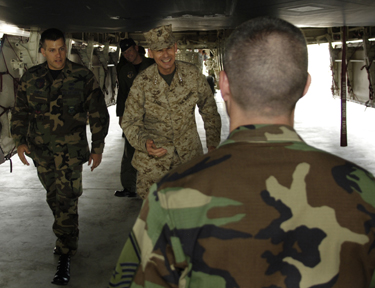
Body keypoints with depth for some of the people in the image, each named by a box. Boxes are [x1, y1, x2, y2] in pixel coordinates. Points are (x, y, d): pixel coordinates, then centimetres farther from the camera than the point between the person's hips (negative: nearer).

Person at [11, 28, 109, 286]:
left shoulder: (83, 77, -6)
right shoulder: (31, 78, 3)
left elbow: (98, 114, -1)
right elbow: (20, 111, 14)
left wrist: (97, 147, -2)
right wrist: (20, 140, 6)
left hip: (71, 150, -4)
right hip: (40, 150, 4)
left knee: (67, 200, -9)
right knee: (54, 198, 14)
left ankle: (65, 256, -2)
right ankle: (67, 237, 35)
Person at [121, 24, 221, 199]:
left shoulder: (192, 75, -7)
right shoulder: (142, 82, -11)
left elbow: (209, 110, 8)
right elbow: (130, 122, -4)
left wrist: (213, 144, 6)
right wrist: (144, 143, -23)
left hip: (189, 154, 2)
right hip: (152, 160, -1)